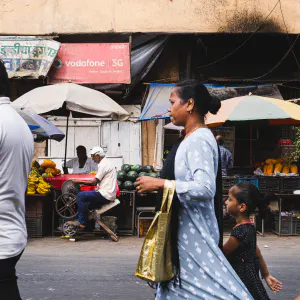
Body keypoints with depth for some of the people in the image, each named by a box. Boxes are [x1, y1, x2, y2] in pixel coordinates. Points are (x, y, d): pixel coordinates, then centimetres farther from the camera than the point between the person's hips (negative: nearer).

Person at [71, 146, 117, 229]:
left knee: (81, 195, -10)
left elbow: (94, 182, -16)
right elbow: (97, 182, 19)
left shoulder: (103, 165, -13)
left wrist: (79, 181, -7)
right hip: (109, 194, 11)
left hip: (105, 195, -11)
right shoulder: (107, 163, 19)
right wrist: (84, 183, 12)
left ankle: (81, 222, -5)